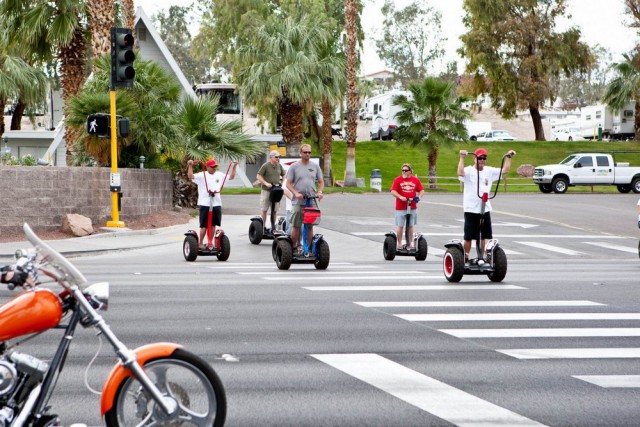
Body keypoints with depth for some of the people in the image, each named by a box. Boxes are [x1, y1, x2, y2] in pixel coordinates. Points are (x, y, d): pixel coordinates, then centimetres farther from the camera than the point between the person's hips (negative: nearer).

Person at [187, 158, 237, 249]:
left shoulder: (219, 175, 15)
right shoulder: (202, 175, -3)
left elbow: (231, 177, 24)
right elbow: (190, 176, -16)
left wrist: (234, 167, 18)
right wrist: (190, 166, -25)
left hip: (217, 203, 5)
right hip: (205, 204, -5)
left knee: (213, 224, 9)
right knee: (204, 225, -3)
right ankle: (200, 243, 8)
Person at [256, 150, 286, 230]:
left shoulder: (279, 166, 9)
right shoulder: (265, 166, -7)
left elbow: (283, 175, 21)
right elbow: (259, 176, -7)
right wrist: (266, 183, -17)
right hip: (266, 190, -5)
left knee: (275, 210, 7)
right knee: (264, 209, 0)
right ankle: (263, 226, 5)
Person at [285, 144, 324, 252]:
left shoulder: (315, 166, 11)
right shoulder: (294, 167, 3)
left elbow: (321, 182, 16)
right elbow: (288, 183, 1)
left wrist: (319, 192, -4)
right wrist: (296, 193, -15)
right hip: (298, 202, -2)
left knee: (310, 226, 5)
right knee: (296, 226, -2)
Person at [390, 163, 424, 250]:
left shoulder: (415, 180, 7)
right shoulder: (398, 180, -1)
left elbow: (421, 190, 11)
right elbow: (393, 191, -7)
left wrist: (419, 196, -9)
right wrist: (401, 197, -21)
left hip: (412, 207, 2)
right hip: (401, 207, -2)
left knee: (410, 226, 8)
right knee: (400, 226, 2)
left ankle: (410, 244, 14)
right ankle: (399, 244, 10)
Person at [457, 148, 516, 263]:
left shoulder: (489, 171, 9)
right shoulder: (469, 171, -7)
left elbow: (505, 170, 9)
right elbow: (460, 173, -28)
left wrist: (508, 157, 5)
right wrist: (462, 158, -32)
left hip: (485, 209, 5)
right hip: (471, 210, -5)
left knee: (484, 236, 10)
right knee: (469, 237, 1)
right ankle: (465, 258, 13)